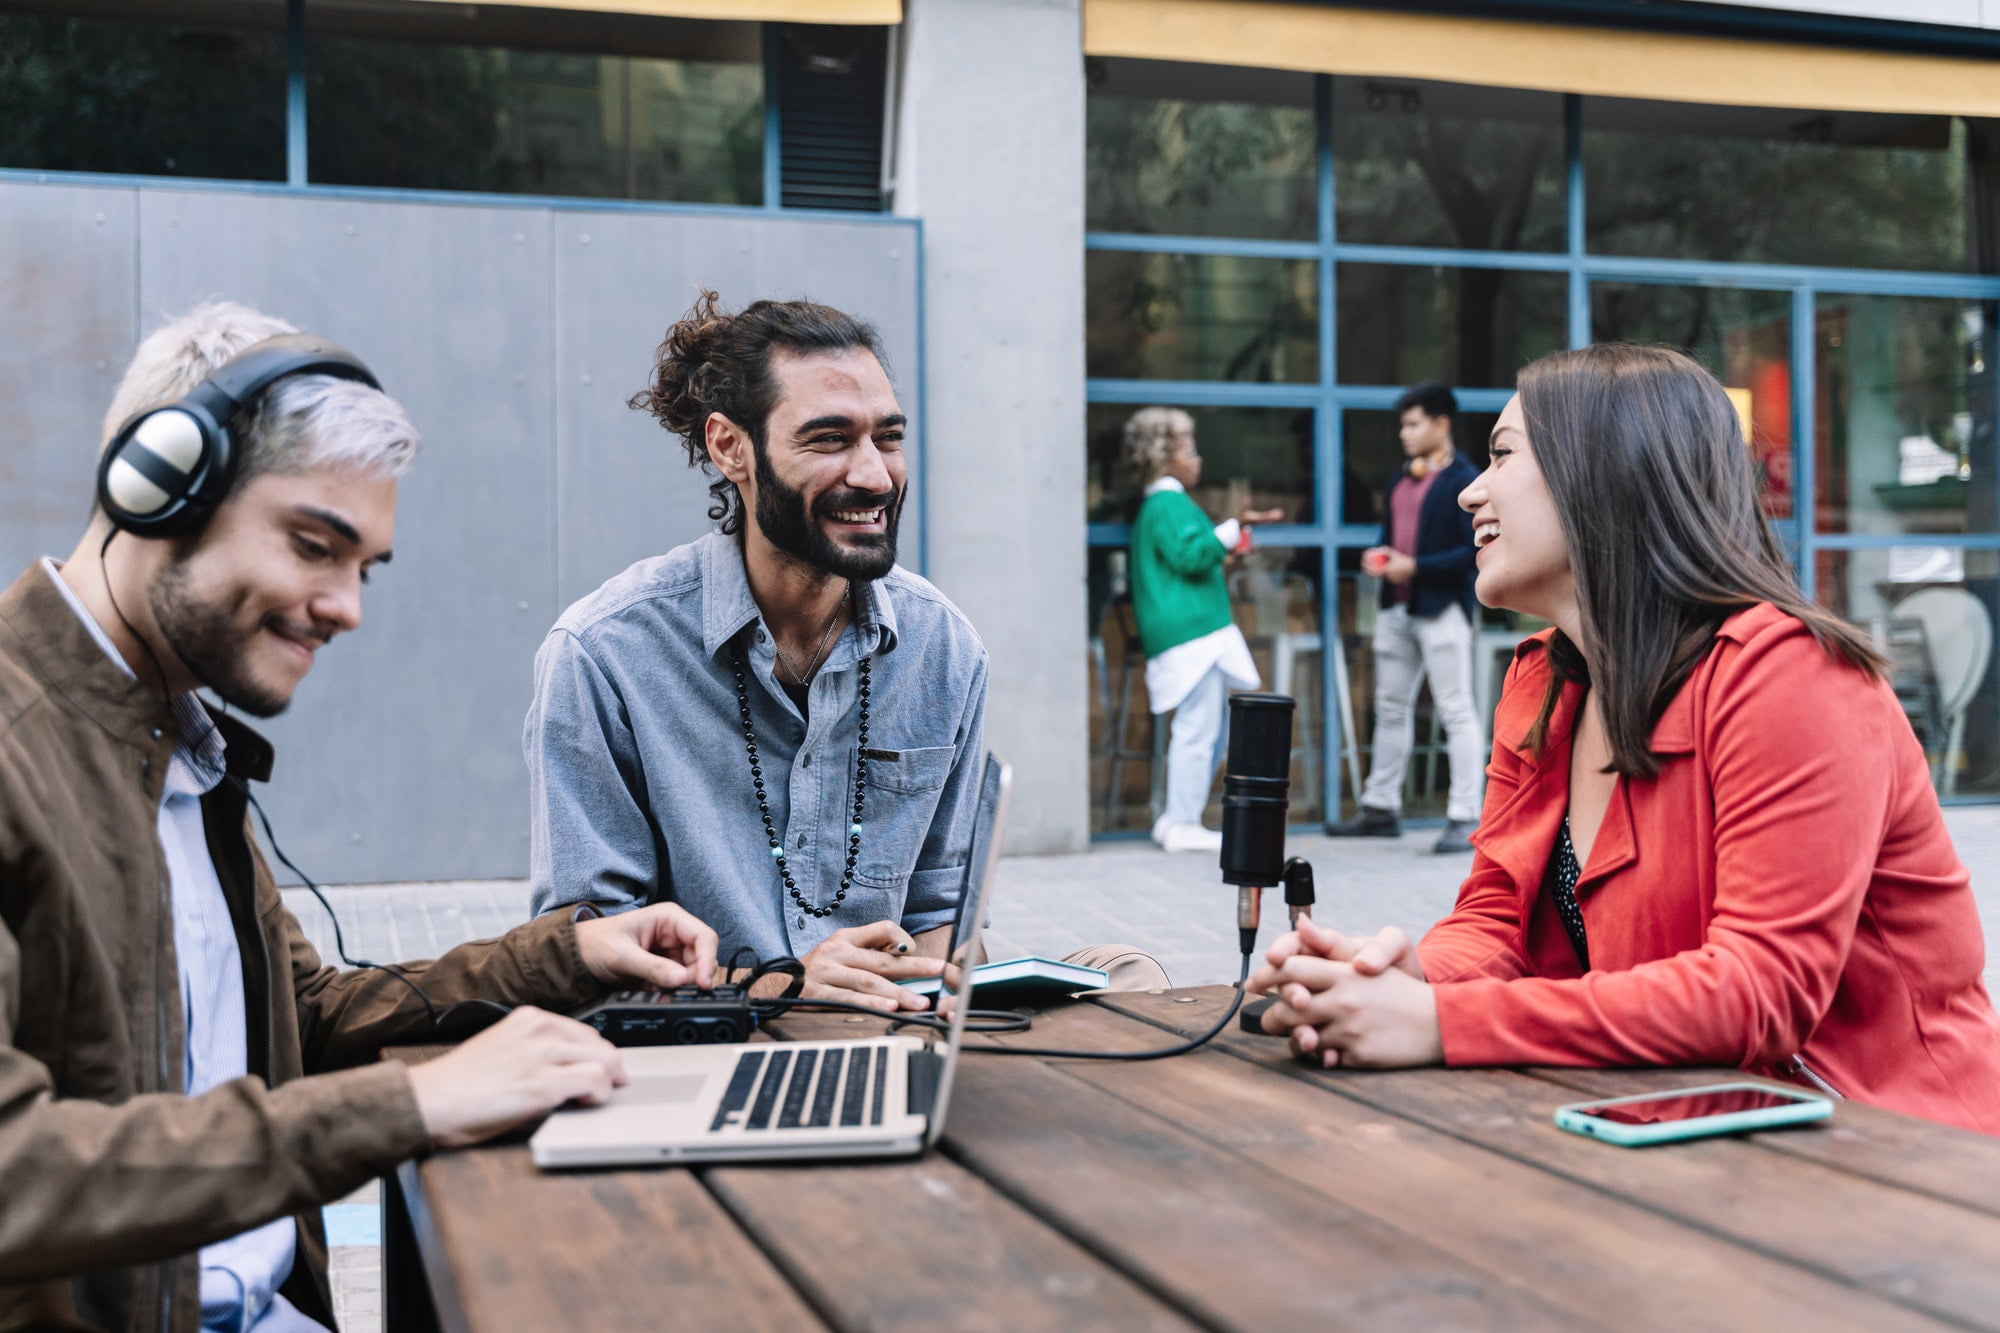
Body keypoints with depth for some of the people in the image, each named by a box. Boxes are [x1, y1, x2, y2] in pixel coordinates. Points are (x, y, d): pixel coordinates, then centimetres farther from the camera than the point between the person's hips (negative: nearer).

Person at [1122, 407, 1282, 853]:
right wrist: (1235, 527, -26)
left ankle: (1176, 818, 17)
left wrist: (1222, 551, 34)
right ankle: (1182, 825, -5)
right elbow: (1190, 553, -22)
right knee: (1198, 727, -9)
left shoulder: (1155, 506, 23)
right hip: (1192, 631, -11)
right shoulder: (1170, 503, -10)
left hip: (1193, 634, 11)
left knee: (1211, 725, 14)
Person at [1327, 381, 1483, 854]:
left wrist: (1416, 566, -18)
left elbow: (1473, 550, -15)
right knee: (1391, 707, 12)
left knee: (1456, 711, -4)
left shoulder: (1464, 481, -8)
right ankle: (1381, 807, 21)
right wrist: (1378, 556, 2)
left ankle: (1465, 818, -2)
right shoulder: (1402, 480, 15)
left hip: (1442, 607, -8)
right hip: (1398, 607, 8)